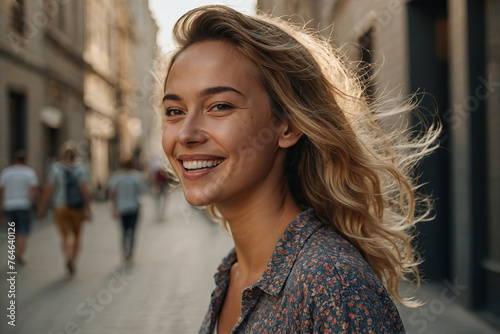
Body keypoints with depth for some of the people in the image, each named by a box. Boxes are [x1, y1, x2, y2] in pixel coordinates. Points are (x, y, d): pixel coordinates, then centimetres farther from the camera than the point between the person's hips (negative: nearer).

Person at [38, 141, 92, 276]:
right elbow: (84, 188, -14)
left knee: (66, 236, 0)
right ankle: (73, 261, 22)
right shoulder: (81, 168, -4)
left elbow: (48, 189, -8)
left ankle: (67, 256, -28)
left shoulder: (55, 168, -3)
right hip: (77, 207, 1)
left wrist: (43, 207, 0)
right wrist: (88, 209, -14)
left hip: (60, 207, 0)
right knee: (76, 236, 17)